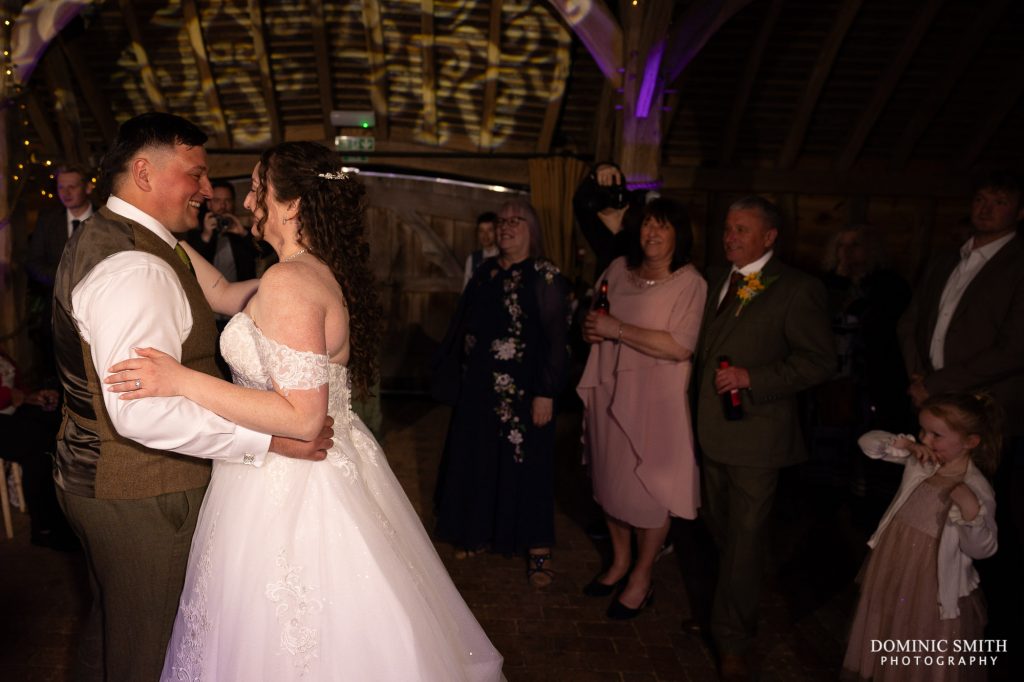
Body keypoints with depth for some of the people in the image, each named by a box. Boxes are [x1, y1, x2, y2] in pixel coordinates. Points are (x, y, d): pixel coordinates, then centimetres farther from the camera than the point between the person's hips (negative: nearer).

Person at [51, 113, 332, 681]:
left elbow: (223, 294, 13)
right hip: (139, 496, -10)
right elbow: (142, 411, -35)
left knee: (112, 619, 29)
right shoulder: (132, 266, -27)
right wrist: (269, 435, -31)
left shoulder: (118, 236, 8)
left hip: (99, 478, 10)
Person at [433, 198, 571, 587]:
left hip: (522, 391, -6)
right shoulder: (485, 272, 9)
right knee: (478, 460, 14)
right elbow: (462, 326, 12)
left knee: (525, 463, 2)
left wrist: (546, 393, -16)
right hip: (479, 387, 6)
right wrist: (456, 374, 10)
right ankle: (479, 534, 33)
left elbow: (556, 338, -12)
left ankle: (538, 550, 17)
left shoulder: (545, 277, -8)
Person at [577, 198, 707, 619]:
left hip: (655, 398, -5)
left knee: (650, 488, 5)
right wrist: (591, 329, -4)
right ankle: (620, 560, 37)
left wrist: (618, 329, -20)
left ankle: (641, 579, 25)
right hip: (609, 390, 6)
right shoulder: (618, 269, 6)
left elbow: (680, 348, -21)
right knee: (610, 478, 15)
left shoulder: (690, 283, -11)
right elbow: (593, 316, 20)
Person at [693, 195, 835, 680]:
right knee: (721, 530, 17)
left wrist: (750, 378, -21)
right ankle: (735, 616, 36)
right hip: (713, 431, 7)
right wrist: (703, 408, 10)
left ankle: (732, 638, 17)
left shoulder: (797, 289, -10)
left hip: (755, 434, -7)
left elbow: (820, 361, -14)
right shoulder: (720, 286, 13)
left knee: (745, 537, 3)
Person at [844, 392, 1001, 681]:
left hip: (931, 583, -5)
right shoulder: (919, 461, -4)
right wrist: (905, 444, -16)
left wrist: (970, 510, -36)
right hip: (892, 566, 5)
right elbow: (868, 442, -1)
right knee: (889, 630, 23)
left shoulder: (977, 490, -19)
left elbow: (981, 548, -20)